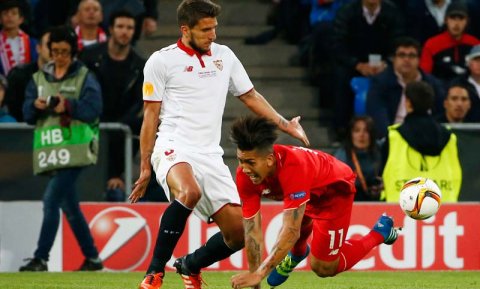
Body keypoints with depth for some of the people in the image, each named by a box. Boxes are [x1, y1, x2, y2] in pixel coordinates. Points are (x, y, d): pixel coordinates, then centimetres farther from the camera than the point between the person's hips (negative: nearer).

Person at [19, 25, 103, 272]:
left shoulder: (84, 77, 3)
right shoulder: (39, 78, 17)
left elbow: (93, 109, -8)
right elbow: (27, 114, 11)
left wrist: (68, 105, -23)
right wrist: (36, 105, -11)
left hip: (74, 149, -6)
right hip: (49, 151, 6)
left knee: (51, 200, -17)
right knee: (69, 206, 9)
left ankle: (41, 258, -18)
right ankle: (92, 258, 18)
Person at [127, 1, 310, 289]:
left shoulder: (225, 56, 13)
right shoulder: (161, 61, -1)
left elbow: (250, 96, 23)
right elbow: (151, 116, 2)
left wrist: (285, 124, 12)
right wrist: (145, 168, 0)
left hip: (210, 155, 6)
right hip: (174, 147, -6)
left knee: (238, 234, -2)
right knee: (190, 192, -39)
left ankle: (190, 265, 28)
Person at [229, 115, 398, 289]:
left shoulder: (293, 168, -46)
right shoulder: (245, 175, -27)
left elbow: (291, 231, -49)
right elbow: (252, 229, -24)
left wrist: (259, 274, -53)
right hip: (310, 191, 6)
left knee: (323, 268, -3)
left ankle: (380, 233, 16)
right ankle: (296, 255, 51)